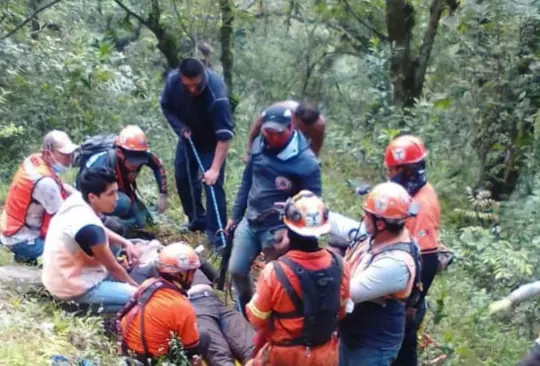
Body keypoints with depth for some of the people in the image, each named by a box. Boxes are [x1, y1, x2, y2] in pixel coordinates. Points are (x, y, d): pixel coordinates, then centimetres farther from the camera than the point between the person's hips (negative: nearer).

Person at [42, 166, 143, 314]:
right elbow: (113, 268, -15)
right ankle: (84, 306, -7)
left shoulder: (75, 200, -5)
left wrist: (126, 243, 1)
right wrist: (136, 286, 2)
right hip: (75, 289, -10)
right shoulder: (89, 228, -30)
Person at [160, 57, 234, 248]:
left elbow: (225, 135, -38)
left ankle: (217, 233, -4)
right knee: (183, 178, 12)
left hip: (211, 142, -5)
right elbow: (166, 106, -3)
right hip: (188, 136, 5)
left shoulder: (217, 93, -39)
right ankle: (197, 219, 31)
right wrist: (180, 127, -18)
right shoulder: (173, 80, -24)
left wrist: (215, 169, -42)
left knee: (212, 184, -12)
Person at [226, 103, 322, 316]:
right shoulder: (259, 145, -1)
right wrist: (236, 215, 14)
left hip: (277, 229, -6)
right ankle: (244, 312, 37)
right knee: (236, 270, 13)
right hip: (249, 221, 6)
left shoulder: (306, 162, -19)